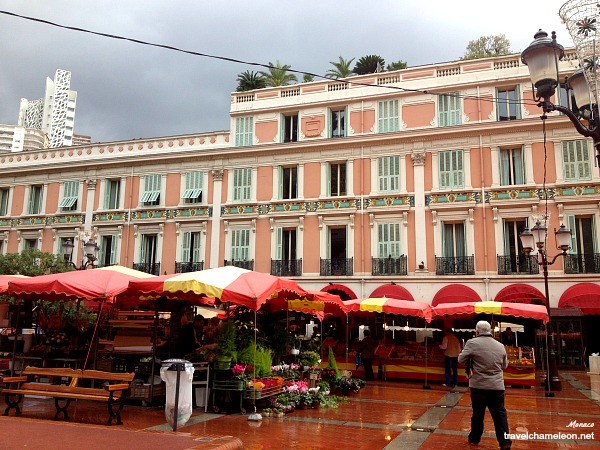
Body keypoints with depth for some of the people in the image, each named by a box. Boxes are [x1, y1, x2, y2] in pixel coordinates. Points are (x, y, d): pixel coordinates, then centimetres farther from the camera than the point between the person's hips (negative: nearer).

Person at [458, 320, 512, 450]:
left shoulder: (472, 343, -9)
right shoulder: (500, 346, 5)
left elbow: (461, 360, -4)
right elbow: (504, 366, 16)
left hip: (479, 386, -2)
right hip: (497, 386, 2)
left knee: (478, 413, 11)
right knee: (500, 414, 8)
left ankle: (474, 439, 24)